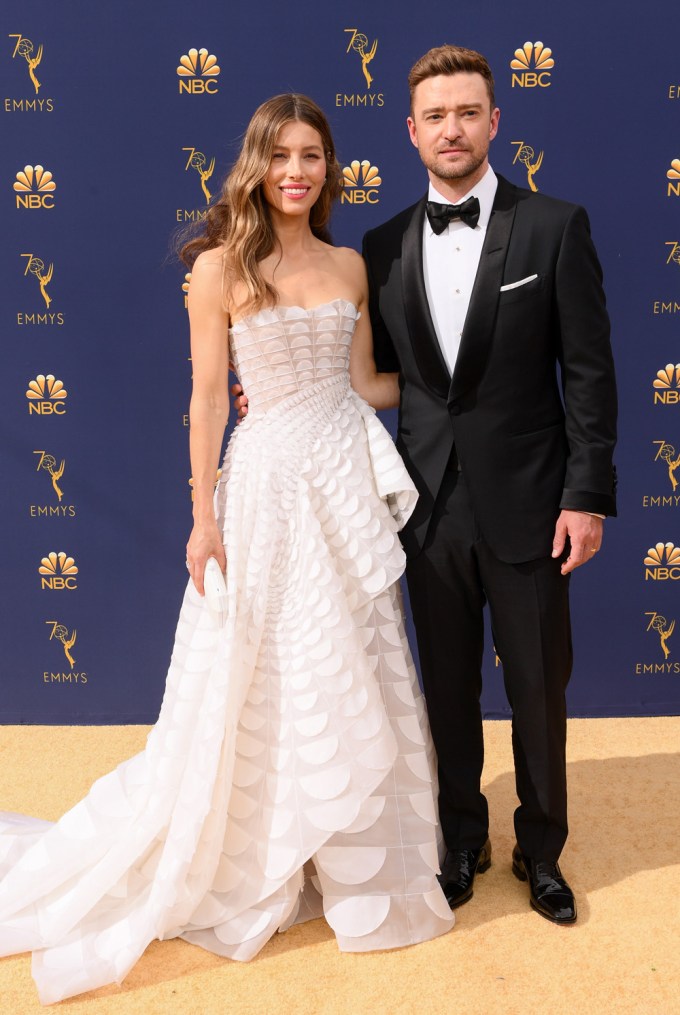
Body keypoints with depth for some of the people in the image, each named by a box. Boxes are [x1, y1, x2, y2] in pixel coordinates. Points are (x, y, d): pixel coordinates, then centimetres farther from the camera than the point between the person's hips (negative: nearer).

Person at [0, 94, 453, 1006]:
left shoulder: (350, 267, 9)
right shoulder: (220, 266, -4)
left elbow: (364, 384, 10)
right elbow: (208, 398, -6)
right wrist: (204, 516, -9)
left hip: (349, 481, 5)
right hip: (269, 484, -4)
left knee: (357, 677, 12)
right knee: (257, 687, 6)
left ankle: (356, 858, 34)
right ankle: (243, 866, 29)